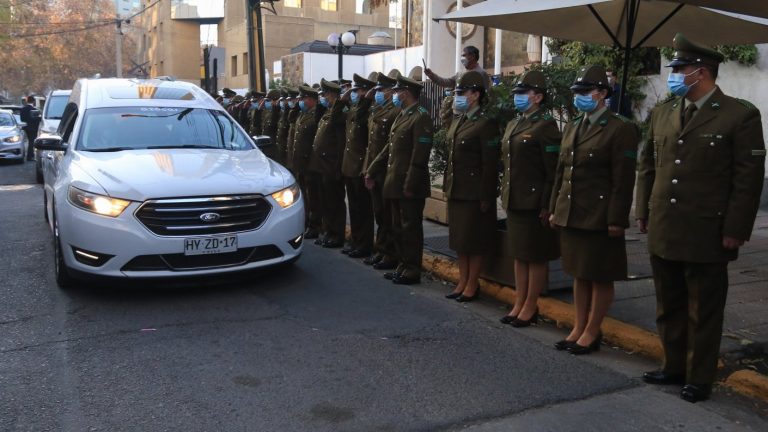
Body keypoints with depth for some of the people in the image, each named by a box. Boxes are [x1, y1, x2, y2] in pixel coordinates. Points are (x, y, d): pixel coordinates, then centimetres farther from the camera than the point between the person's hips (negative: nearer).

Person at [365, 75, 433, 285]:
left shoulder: (421, 117, -13)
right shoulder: (402, 116, 16)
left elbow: (420, 155, -19)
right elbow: (389, 148, 19)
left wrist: (410, 185, -22)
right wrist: (372, 172, 17)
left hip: (409, 186, -9)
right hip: (394, 184, 9)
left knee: (410, 228, 0)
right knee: (398, 227, 15)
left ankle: (412, 271, 9)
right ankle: (403, 266, 26)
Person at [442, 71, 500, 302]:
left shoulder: (486, 124, -13)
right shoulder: (457, 122, 13)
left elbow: (490, 165, -15)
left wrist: (485, 197, -17)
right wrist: (448, 186, 13)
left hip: (474, 193, -8)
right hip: (456, 191, 8)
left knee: (474, 241, 3)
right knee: (459, 239, 14)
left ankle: (472, 285, 15)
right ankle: (462, 282, 25)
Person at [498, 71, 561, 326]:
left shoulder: (546, 126, -11)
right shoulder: (513, 125, 14)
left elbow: (553, 171, -15)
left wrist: (546, 206, -17)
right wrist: (505, 196, 15)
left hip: (534, 204, -8)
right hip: (514, 201, 8)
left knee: (536, 257, 4)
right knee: (519, 255, 14)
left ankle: (530, 307, 14)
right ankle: (518, 304, 24)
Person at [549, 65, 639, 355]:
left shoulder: (620, 129, -9)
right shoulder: (571, 128, 13)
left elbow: (623, 180, -13)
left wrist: (616, 220, -15)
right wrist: (554, 209, 12)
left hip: (599, 218, -7)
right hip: (571, 215, 7)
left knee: (600, 277, 5)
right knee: (579, 274, 15)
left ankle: (591, 333, 15)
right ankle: (578, 328, 24)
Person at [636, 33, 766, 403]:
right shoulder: (662, 114, 9)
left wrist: (735, 230, -11)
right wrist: (644, 212, 11)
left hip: (706, 235, -5)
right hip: (663, 232, 6)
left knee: (703, 312, 8)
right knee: (669, 307, 16)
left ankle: (700, 378, 22)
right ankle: (674, 367, 31)